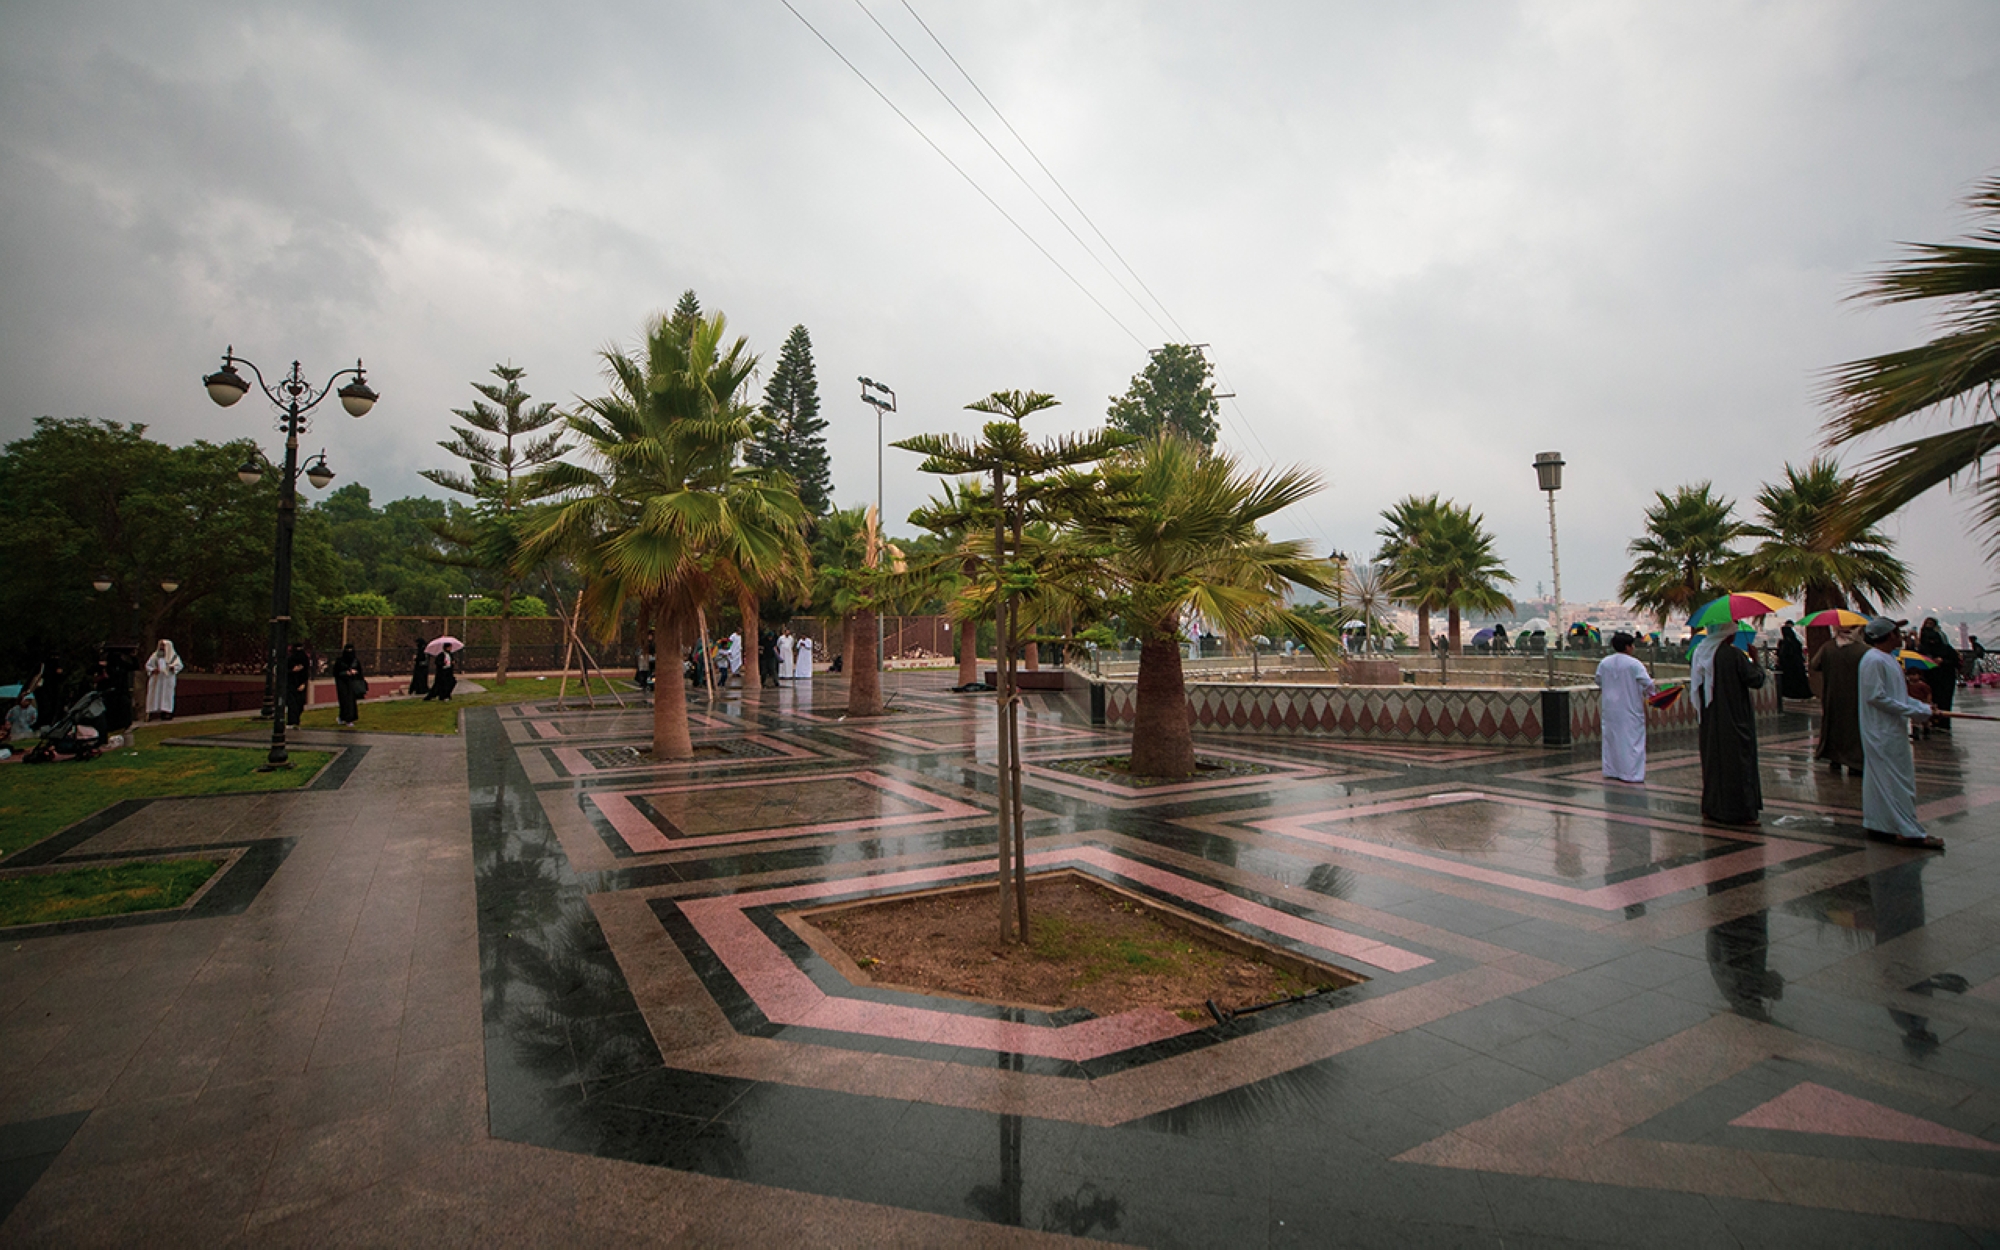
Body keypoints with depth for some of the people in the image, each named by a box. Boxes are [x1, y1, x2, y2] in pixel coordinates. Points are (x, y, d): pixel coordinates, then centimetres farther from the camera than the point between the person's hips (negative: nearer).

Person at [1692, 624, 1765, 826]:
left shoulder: (1700, 654, 2)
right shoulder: (1734, 655, -17)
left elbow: (1695, 685, 10)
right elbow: (1756, 680, -11)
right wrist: (1755, 659, 1)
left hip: (1710, 721, 6)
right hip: (1734, 720, -6)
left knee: (1713, 759, 14)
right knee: (1738, 761, 2)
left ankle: (1712, 807, 20)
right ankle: (1741, 810, 6)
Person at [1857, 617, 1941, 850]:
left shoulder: (1888, 658, 14)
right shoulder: (1874, 660, -18)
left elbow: (1898, 694, 20)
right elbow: (1875, 696, -22)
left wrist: (1922, 707, 6)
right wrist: (1911, 711, -18)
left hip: (1892, 729, 10)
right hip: (1883, 732, -10)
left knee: (1880, 777, 13)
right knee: (1896, 778, -5)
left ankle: (1876, 825, 20)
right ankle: (1908, 832, -1)